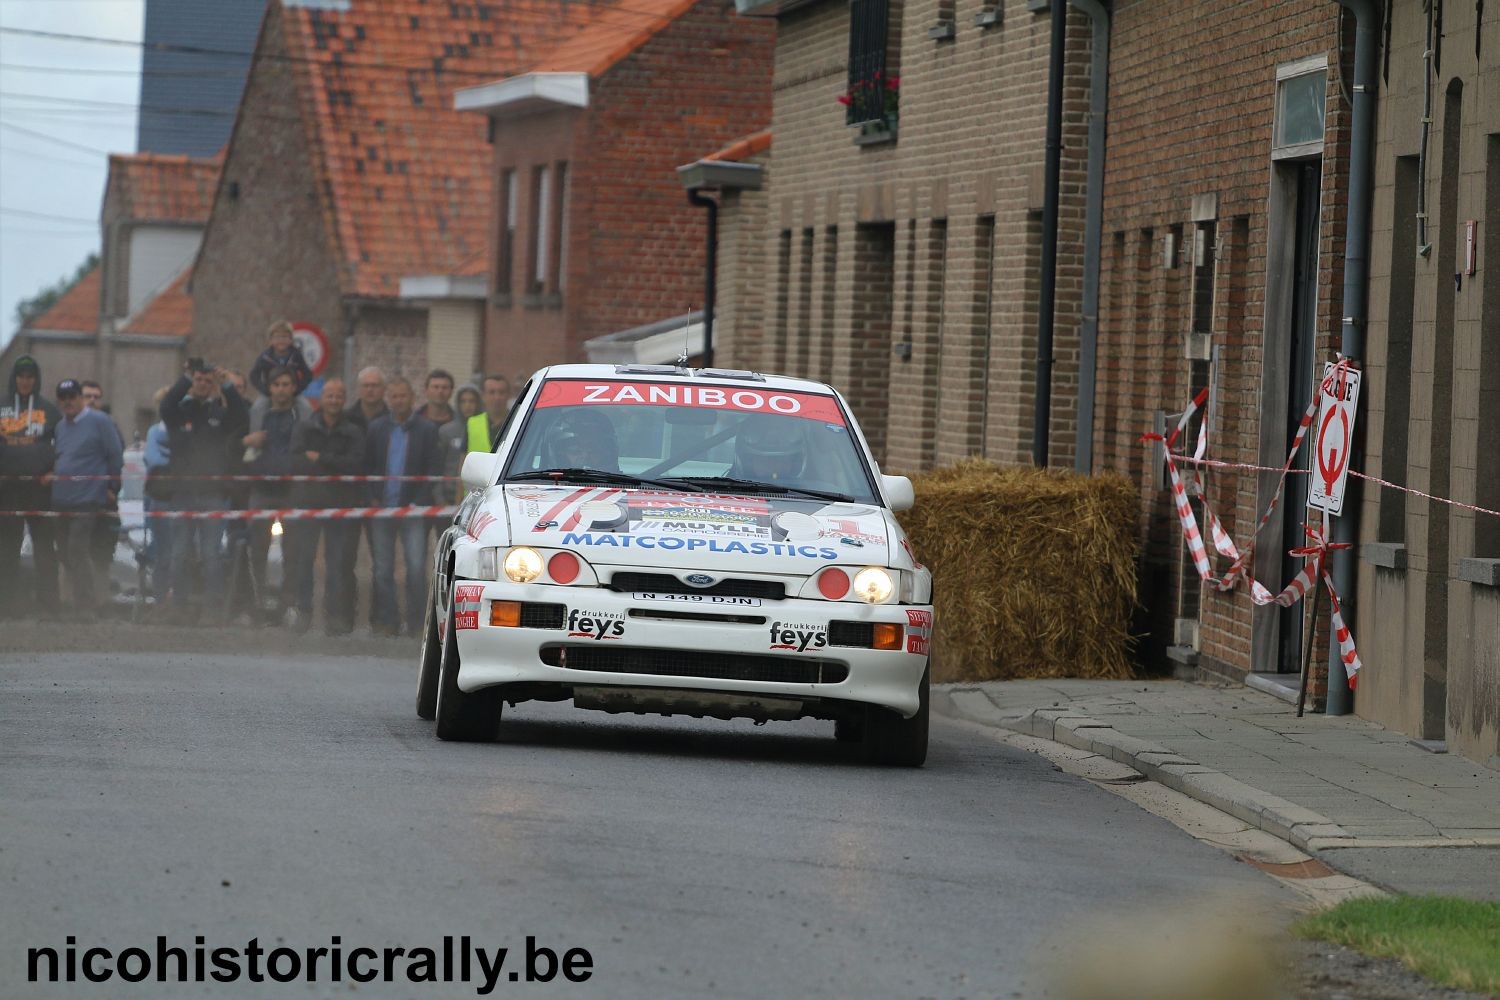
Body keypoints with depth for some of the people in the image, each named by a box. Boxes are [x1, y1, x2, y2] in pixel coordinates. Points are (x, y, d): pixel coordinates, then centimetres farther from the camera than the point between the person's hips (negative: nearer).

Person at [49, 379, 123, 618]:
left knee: (77, 553, -14)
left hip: (87, 500, -8)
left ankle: (86, 607, -10)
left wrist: (112, 489, -6)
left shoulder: (99, 422, -5)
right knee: (67, 554, 8)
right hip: (61, 503, 8)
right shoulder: (60, 427, 15)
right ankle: (86, 604, 16)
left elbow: (116, 456, -6)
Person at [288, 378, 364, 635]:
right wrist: (335, 466, -12)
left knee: (339, 561, -3)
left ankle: (335, 614, 0)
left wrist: (319, 459, -10)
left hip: (341, 505, -1)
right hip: (307, 501, 1)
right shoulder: (304, 429, 9)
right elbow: (296, 462, -5)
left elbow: (356, 464, -8)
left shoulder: (353, 433, 7)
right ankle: (303, 611, 9)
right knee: (302, 558, 0)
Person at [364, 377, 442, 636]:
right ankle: (386, 622, 9)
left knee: (416, 568, -9)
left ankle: (416, 622, -2)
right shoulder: (376, 429, 11)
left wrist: (419, 502, -8)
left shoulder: (427, 430, 3)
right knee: (382, 569, 3)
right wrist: (373, 500, -1)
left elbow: (434, 470, 0)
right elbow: (367, 468, 11)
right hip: (382, 508, 3)